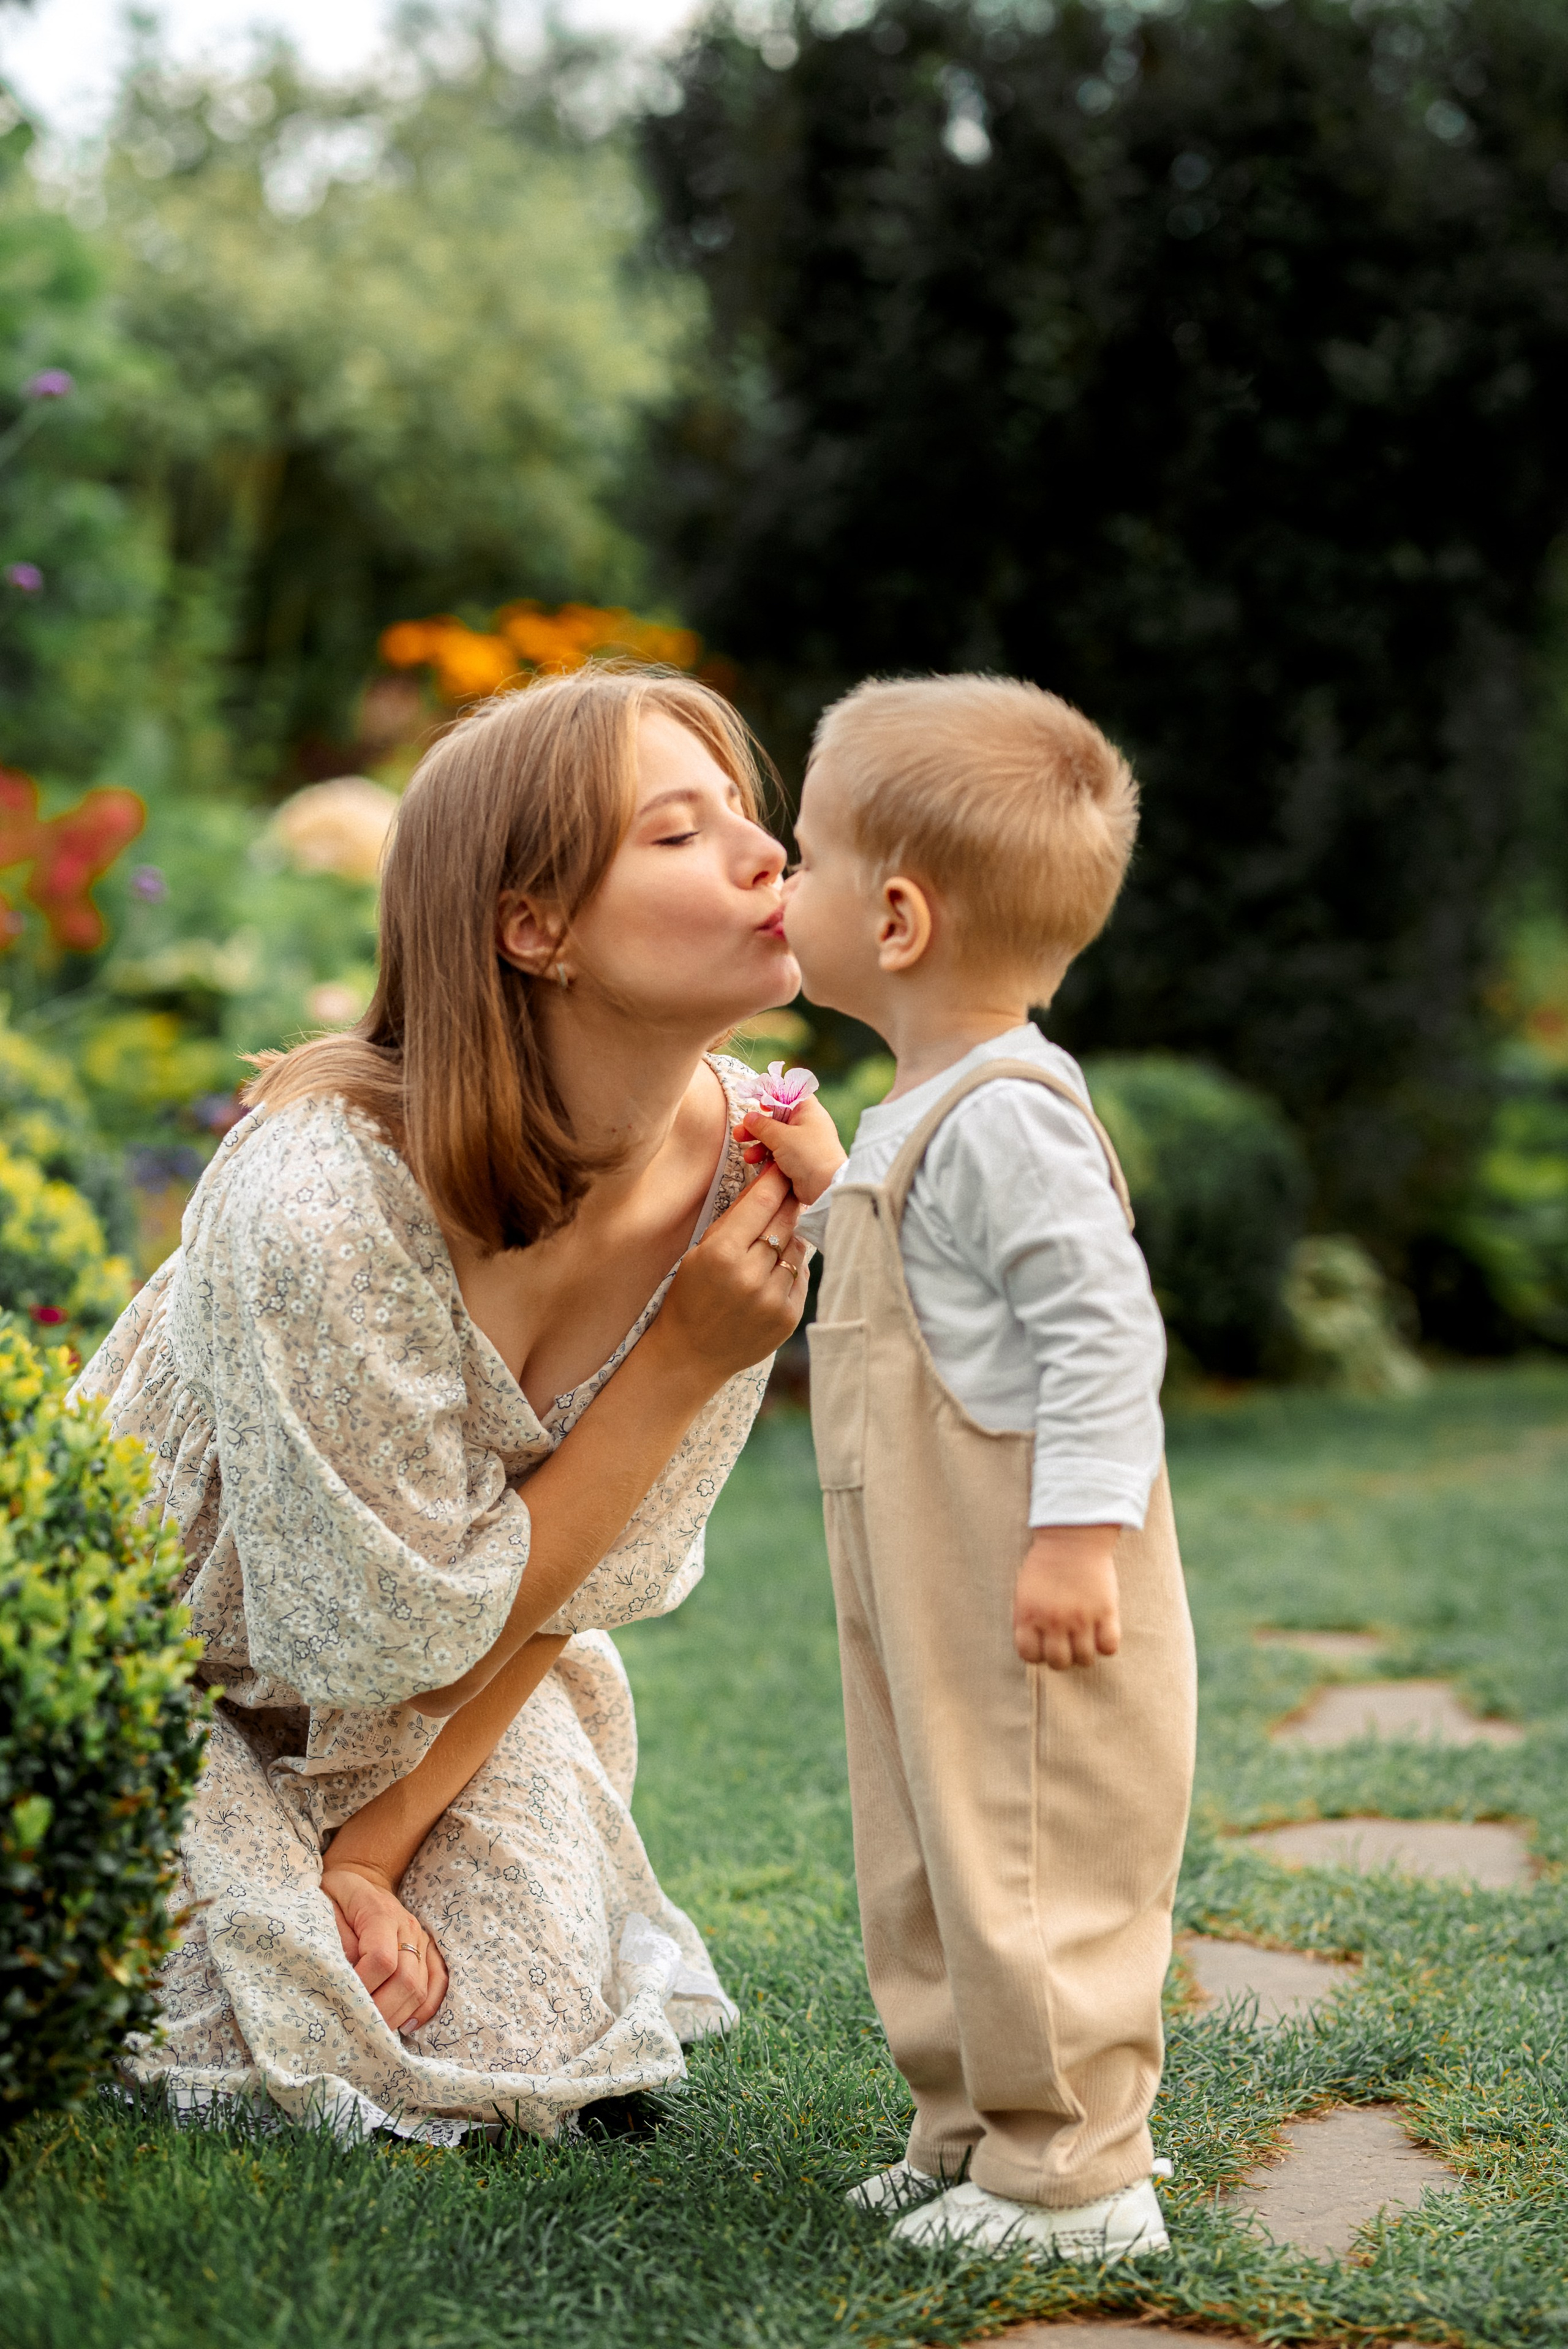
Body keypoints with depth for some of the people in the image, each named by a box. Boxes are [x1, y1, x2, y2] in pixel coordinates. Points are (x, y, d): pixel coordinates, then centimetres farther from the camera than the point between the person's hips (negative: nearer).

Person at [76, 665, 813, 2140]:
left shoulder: (748, 1162, -20)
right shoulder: (322, 1201, -37)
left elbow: (598, 1580, -10)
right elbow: (394, 1635, -27)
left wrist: (377, 1843, -13)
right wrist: (679, 1365, -29)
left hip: (453, 1713, 5)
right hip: (164, 1677, -4)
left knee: (528, 2031, -8)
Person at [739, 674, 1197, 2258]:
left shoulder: (1006, 1116, -19)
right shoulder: (929, 1116, 13)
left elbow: (1103, 1326, -23)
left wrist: (1079, 1530, -25)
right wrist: (831, 1196, 18)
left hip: (1030, 1602, -11)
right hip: (930, 1593, 11)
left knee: (1028, 1873, -2)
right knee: (935, 1868, 18)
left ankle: (1073, 2177, 9)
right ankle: (972, 2129, 30)